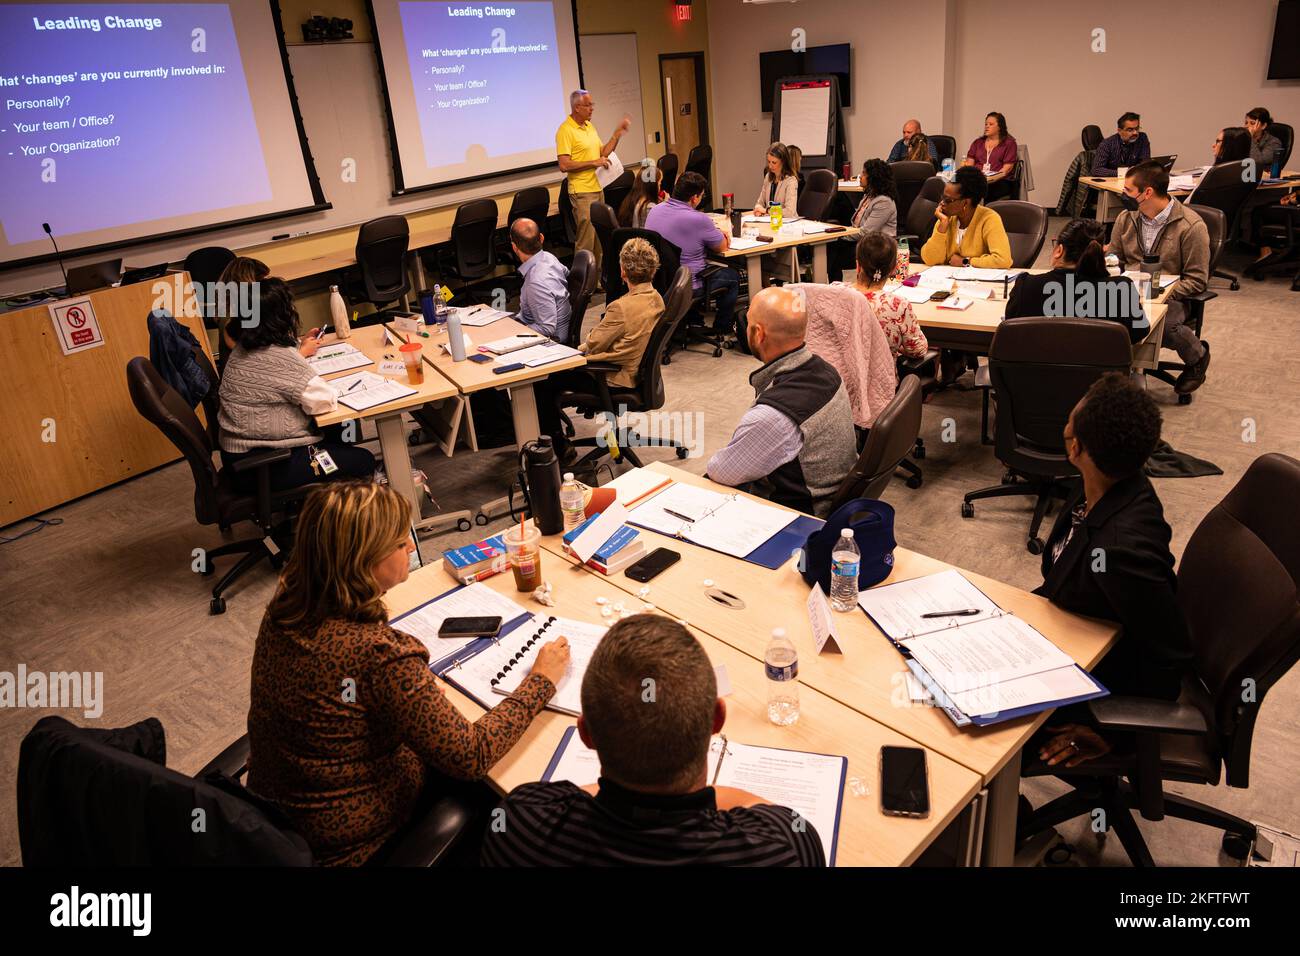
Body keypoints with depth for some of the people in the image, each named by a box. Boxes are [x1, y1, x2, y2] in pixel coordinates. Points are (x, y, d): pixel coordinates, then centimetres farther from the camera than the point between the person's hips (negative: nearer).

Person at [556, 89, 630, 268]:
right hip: (582, 192, -8)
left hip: (597, 188, 9)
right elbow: (564, 165, -21)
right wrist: (594, 163, -17)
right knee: (586, 239, -8)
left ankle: (597, 272, 23)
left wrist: (618, 133, 7)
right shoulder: (565, 130, -14)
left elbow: (603, 153, 18)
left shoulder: (590, 126, 14)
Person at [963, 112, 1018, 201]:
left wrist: (993, 178, -17)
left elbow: (1007, 168, 0)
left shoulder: (1009, 143, 11)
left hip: (999, 181, -3)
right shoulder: (978, 142, 26)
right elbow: (970, 162, 18)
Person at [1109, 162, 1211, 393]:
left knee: (1163, 323, -37)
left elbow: (1196, 281, -6)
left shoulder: (1191, 226, -7)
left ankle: (1198, 355, -1)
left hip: (1169, 297, -3)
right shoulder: (1126, 218, 8)